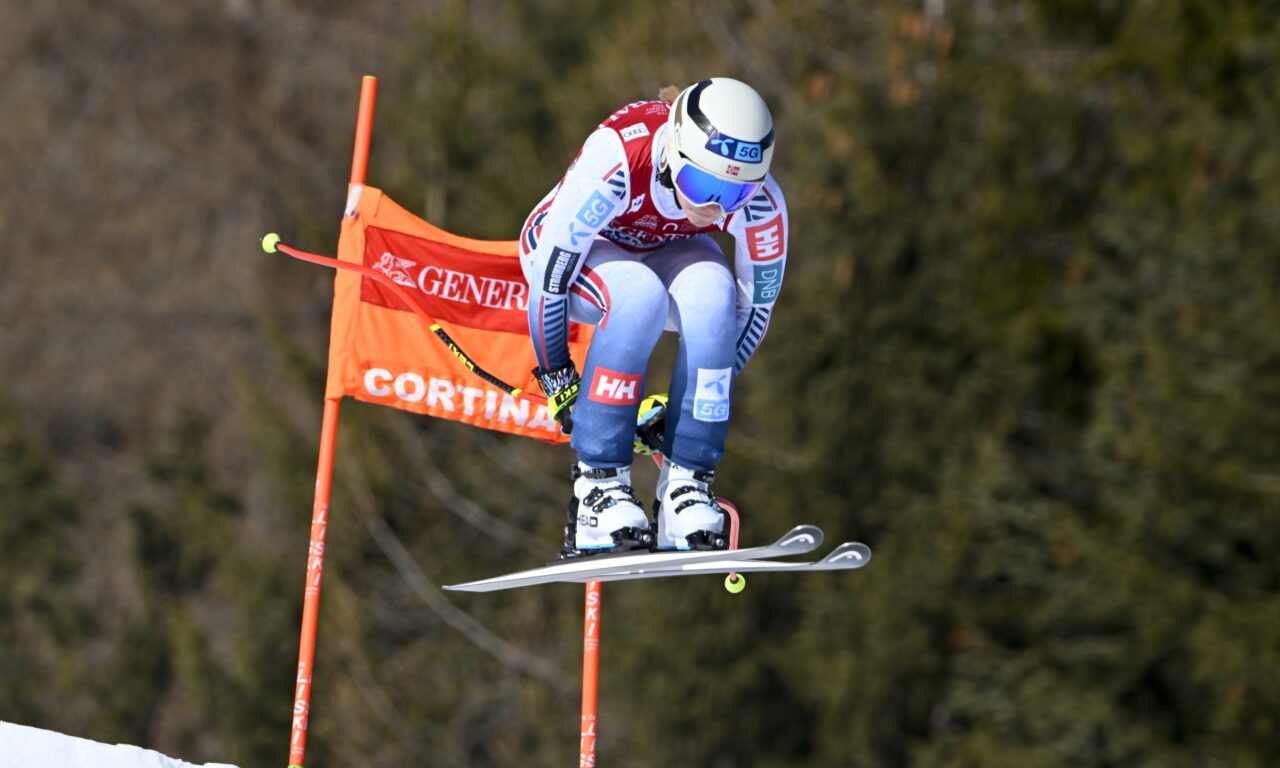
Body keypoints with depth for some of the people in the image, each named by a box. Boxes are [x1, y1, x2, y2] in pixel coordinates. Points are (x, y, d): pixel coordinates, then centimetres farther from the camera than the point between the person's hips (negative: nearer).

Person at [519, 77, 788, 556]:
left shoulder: (760, 205, -28)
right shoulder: (616, 160, -39)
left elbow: (756, 306, -12)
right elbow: (550, 269, -30)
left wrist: (707, 397, -10)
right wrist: (557, 378, -21)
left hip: (669, 250, 3)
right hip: (572, 247, -3)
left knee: (712, 291, -32)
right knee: (639, 295, -36)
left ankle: (686, 485, -26)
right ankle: (598, 484, -30)